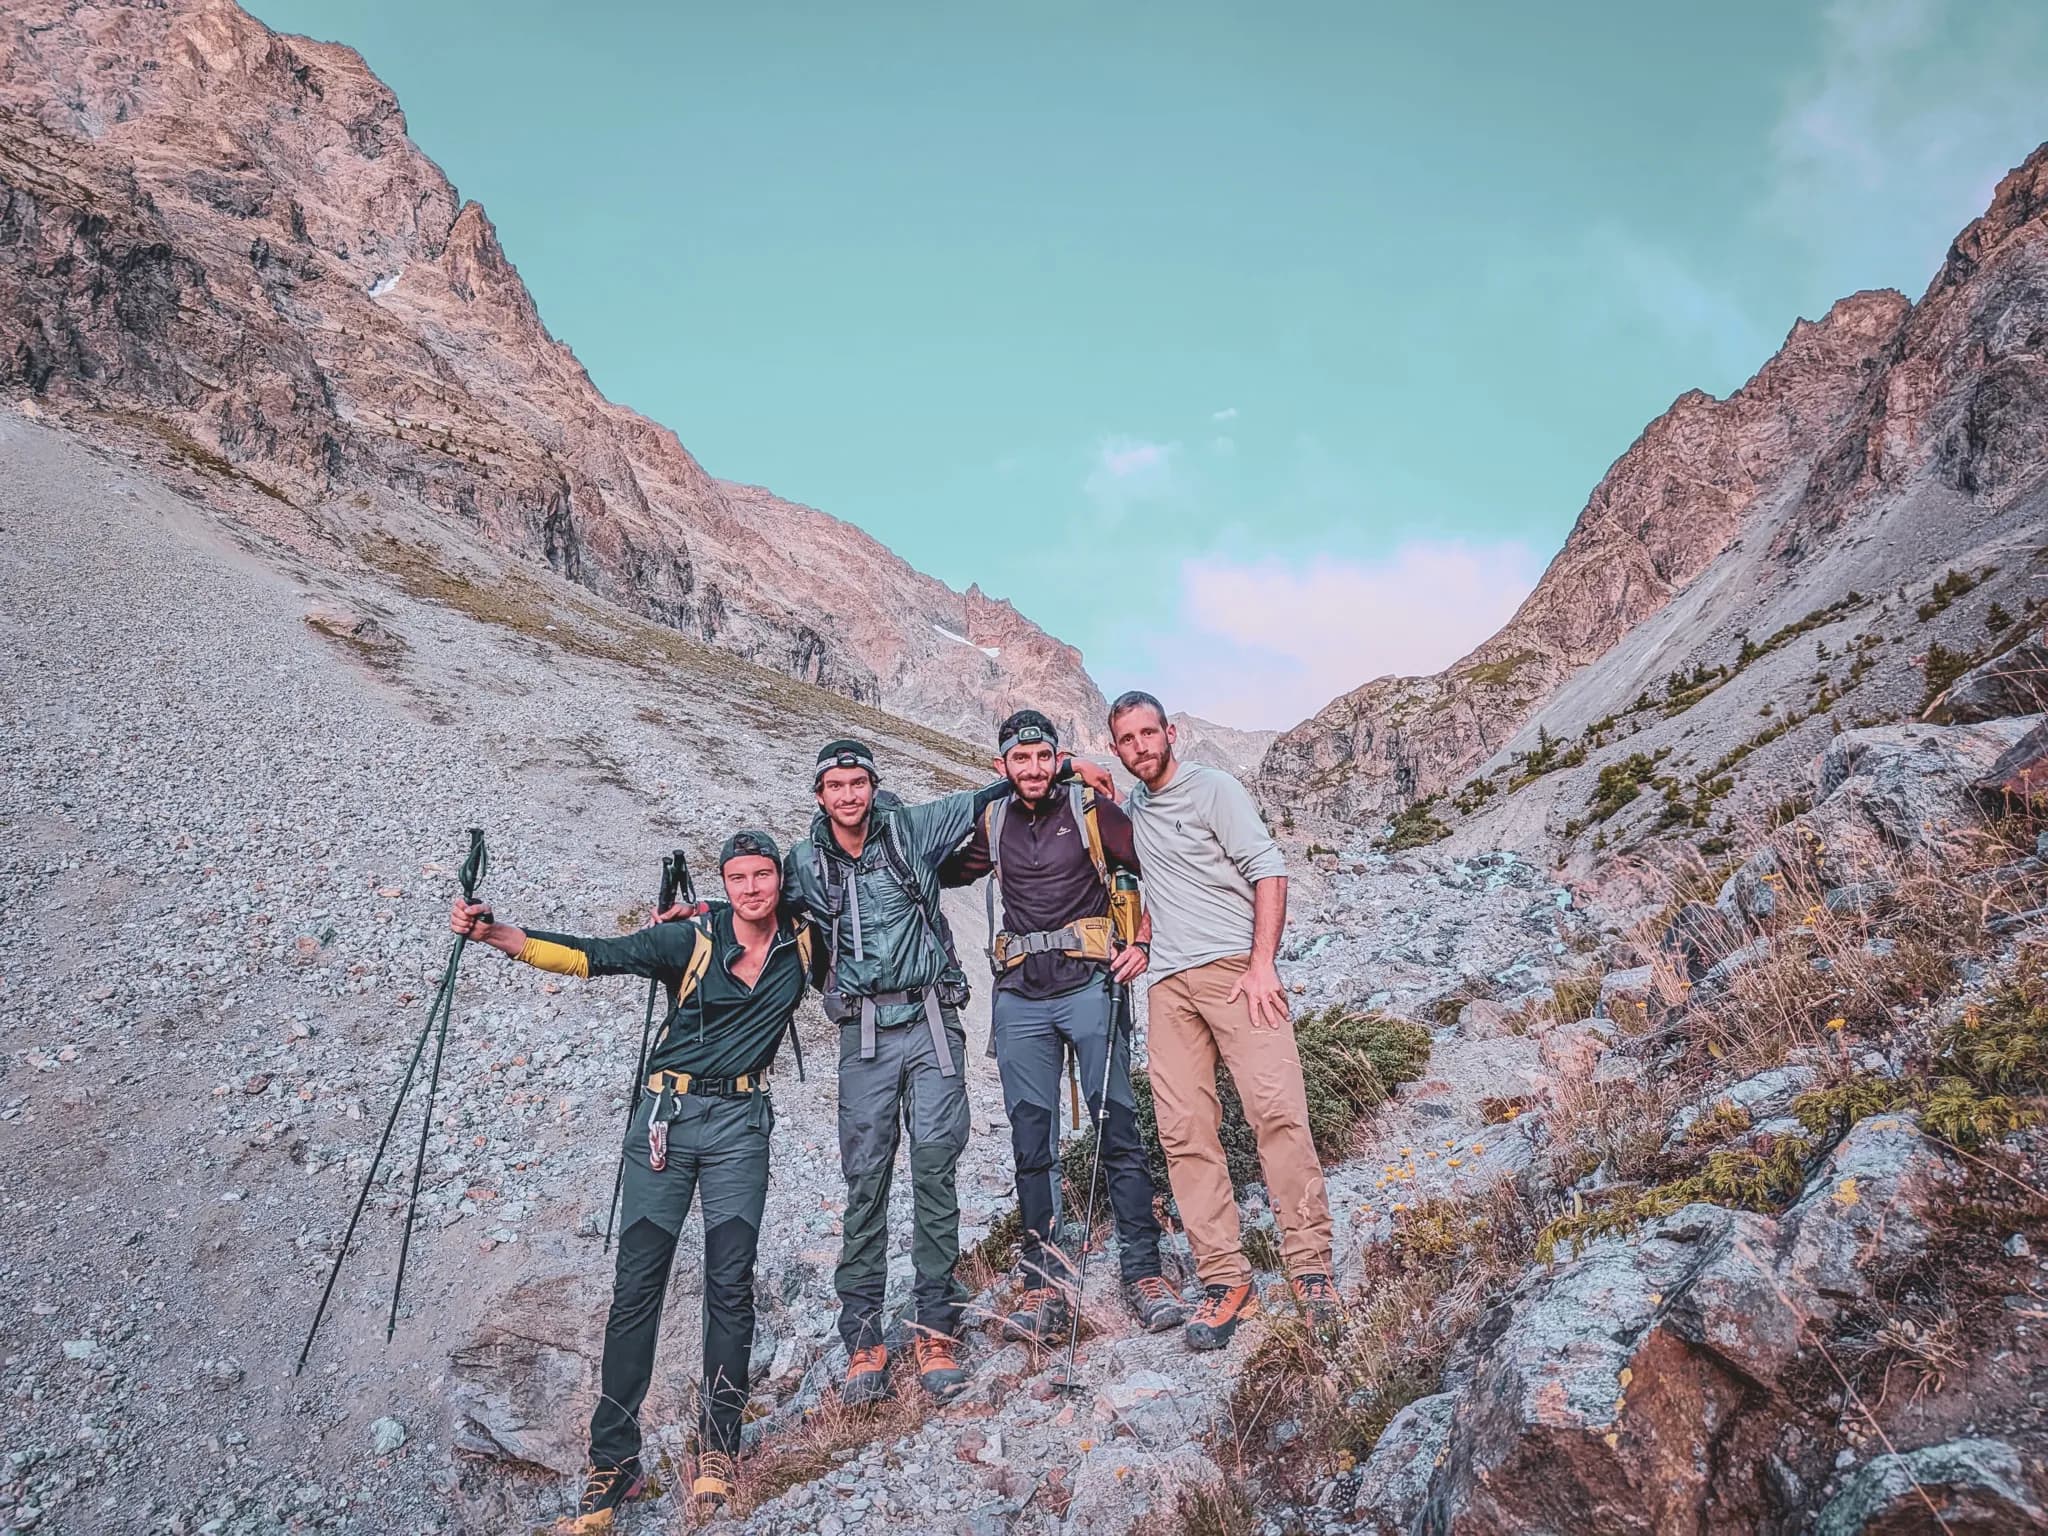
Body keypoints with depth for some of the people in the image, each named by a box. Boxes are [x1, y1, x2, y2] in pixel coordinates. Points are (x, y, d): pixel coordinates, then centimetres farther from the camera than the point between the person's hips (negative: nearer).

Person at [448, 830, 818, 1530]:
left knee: (730, 1286, 1)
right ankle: (613, 1461, 9)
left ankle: (719, 1443, 17)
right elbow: (593, 955, -15)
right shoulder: (690, 940, -7)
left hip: (740, 1124, 1)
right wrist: (494, 933, -27)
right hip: (667, 1115, -1)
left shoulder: (804, 943, 2)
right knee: (636, 1288, 1)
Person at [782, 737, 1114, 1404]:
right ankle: (862, 1339, 8)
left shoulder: (912, 828, 4)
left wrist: (1064, 764, 11)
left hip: (930, 1022, -1)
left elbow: (988, 795, 13)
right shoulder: (806, 864, 8)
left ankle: (936, 1328, 5)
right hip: (865, 1035, 1)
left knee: (934, 1168, -4)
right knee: (865, 1179, 0)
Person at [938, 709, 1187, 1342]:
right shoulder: (992, 826, 14)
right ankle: (1045, 1283, 9)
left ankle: (1142, 1271, 4)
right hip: (1020, 997, 3)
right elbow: (948, 872, 32)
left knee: (1117, 1129, -4)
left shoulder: (1091, 811, 4)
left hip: (1088, 983, -3)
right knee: (1031, 1141, 3)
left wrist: (1143, 943, -5)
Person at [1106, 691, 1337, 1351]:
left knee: (1277, 1108, -14)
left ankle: (1310, 1268, -6)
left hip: (1234, 967, -5)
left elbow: (1268, 871, -5)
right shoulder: (1132, 808, 21)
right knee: (1184, 1131, -3)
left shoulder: (1213, 788, 2)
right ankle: (1225, 1282, 0)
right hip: (1169, 985, 5)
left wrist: (1262, 963, -14)